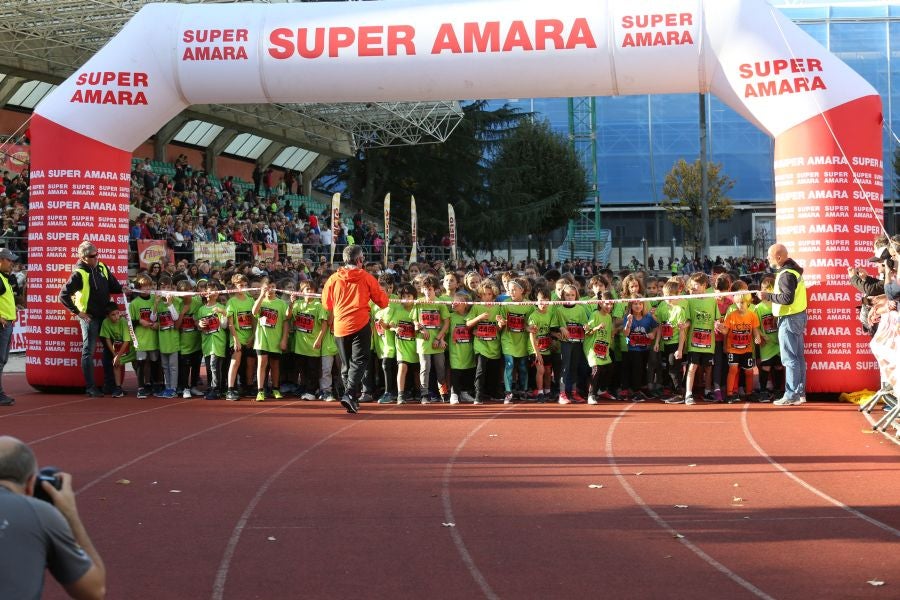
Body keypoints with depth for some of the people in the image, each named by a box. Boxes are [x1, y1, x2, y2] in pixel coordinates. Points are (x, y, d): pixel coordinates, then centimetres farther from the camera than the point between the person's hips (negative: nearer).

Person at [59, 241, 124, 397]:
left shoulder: (102, 267, 4)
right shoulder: (79, 274, -15)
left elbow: (114, 286, 16)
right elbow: (63, 295, -16)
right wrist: (77, 312, -15)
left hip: (105, 314, 7)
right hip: (89, 317, -7)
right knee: (88, 351, -2)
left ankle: (110, 384, 20)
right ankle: (90, 387, 1)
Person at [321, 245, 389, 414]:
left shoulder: (333, 279, 3)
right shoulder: (367, 278, -3)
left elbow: (327, 304, 12)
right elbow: (383, 301, 2)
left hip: (340, 327, 3)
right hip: (360, 326, -3)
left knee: (346, 365, 14)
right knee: (359, 362, -3)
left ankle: (352, 399, 16)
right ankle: (350, 394, -22)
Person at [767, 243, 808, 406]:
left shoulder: (786, 275, -19)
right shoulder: (791, 269, 13)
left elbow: (787, 298, -26)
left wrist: (769, 296, -17)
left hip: (789, 319, -10)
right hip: (797, 315, 10)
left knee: (790, 359, -7)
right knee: (798, 357, 13)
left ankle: (791, 396, -6)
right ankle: (800, 393, 18)